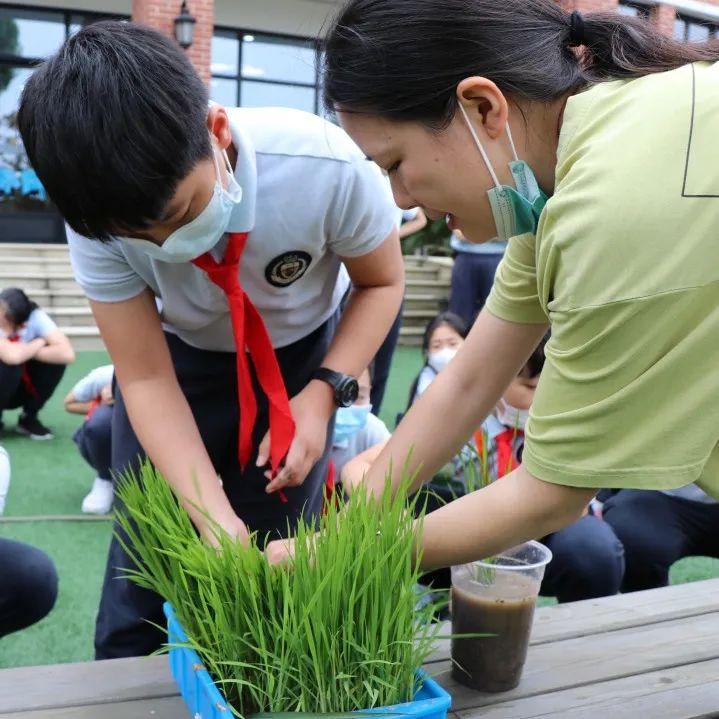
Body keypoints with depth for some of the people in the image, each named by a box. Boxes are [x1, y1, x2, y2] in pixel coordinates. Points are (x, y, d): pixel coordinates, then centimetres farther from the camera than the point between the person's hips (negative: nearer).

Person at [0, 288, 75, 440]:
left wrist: (25, 352, -31)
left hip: (20, 387, 3)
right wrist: (39, 342, -28)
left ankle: (28, 418, -4)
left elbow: (67, 354, -35)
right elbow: (13, 356, -47)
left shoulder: (35, 317, -23)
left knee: (54, 358, -24)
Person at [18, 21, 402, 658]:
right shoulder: (101, 221, -29)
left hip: (301, 354, 0)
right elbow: (148, 381, -22)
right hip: (180, 356, 1)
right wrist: (217, 521, -33)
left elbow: (381, 283, -14)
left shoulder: (326, 168, -34)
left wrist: (322, 395, -26)